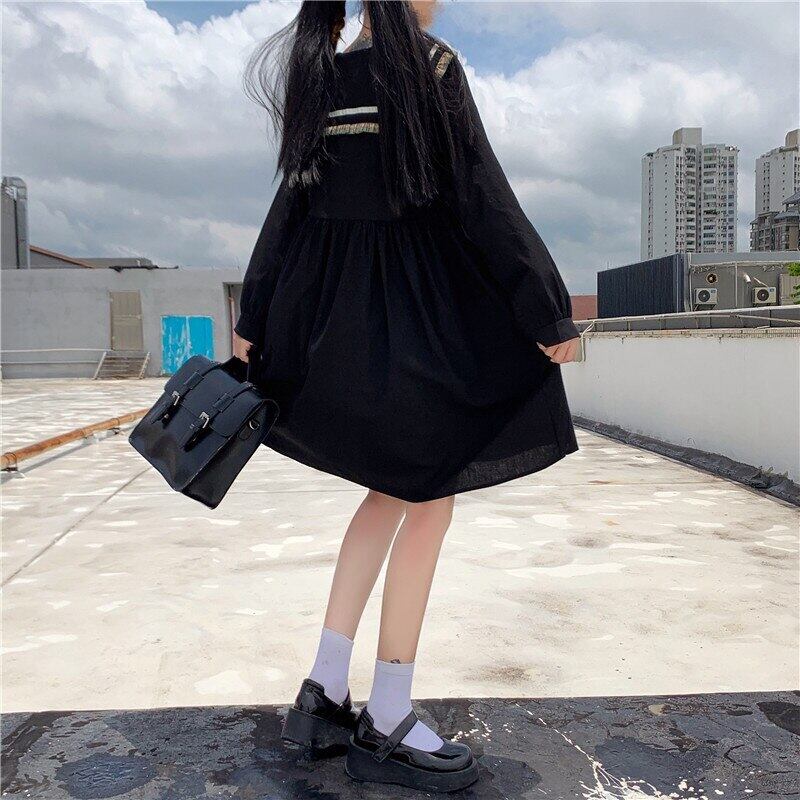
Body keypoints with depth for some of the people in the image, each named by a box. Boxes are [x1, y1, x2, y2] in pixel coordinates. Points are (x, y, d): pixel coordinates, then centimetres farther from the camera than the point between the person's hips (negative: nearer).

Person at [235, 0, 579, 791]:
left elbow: (290, 205, 11)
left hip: (338, 314, 8)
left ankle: (323, 694, 18)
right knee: (430, 502, 3)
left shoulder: (318, 82, 11)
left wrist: (254, 319, 14)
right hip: (421, 310, -7)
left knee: (392, 489, 18)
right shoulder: (432, 67, -9)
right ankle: (386, 726, 12)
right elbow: (482, 200, -13)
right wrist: (548, 312, -9)